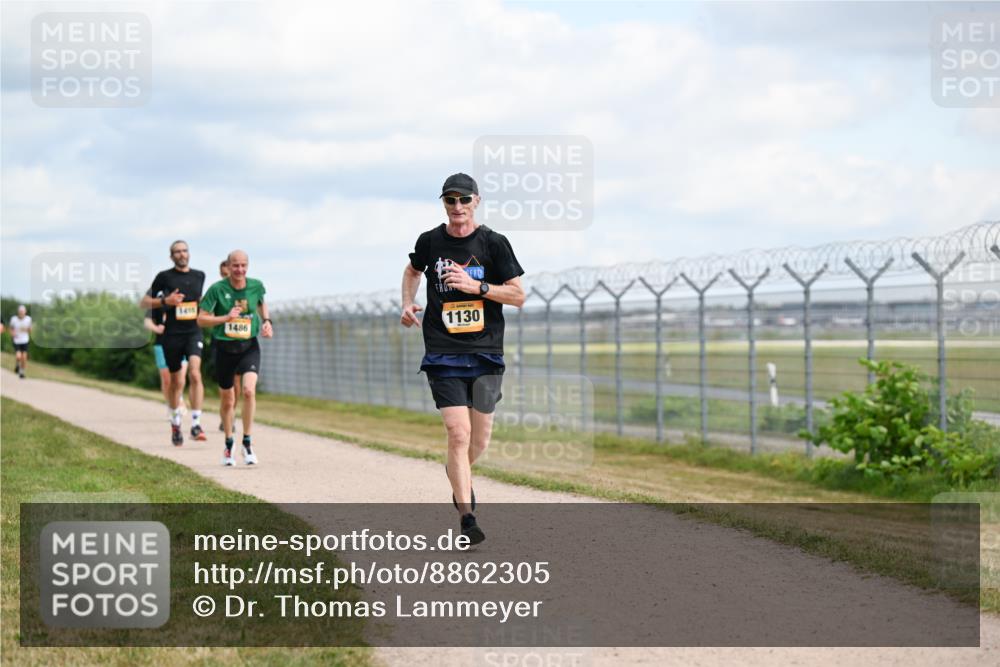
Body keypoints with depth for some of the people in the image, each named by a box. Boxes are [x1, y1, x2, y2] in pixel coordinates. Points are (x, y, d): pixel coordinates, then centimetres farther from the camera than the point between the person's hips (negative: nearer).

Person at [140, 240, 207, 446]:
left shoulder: (199, 275, 11)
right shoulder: (165, 277, 1)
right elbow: (145, 302, 3)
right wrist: (164, 301, -13)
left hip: (194, 332, 1)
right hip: (172, 335, -1)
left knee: (195, 374, -21)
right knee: (177, 382, 9)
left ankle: (196, 424, -23)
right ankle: (175, 423, 31)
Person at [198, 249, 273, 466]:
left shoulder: (256, 286, -2)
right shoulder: (217, 289, -10)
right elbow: (201, 319, -8)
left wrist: (266, 322, 5)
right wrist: (226, 318, -20)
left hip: (249, 346, 0)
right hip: (224, 348, 0)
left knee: (249, 390, -22)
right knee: (228, 400, 11)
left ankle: (247, 443, -9)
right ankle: (228, 445, 32)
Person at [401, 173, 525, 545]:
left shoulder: (494, 243, -1)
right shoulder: (430, 242, 4)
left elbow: (518, 295, -2)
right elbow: (413, 270, 26)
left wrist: (477, 287, -15)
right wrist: (408, 303, 9)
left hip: (486, 354, 1)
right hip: (443, 356, -1)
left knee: (480, 438, 9)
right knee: (458, 433, -14)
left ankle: (458, 476, 43)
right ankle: (467, 518, -13)